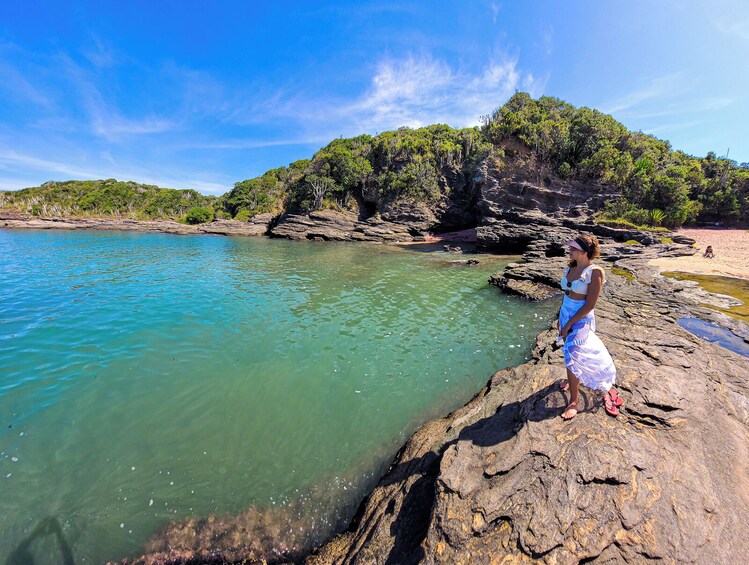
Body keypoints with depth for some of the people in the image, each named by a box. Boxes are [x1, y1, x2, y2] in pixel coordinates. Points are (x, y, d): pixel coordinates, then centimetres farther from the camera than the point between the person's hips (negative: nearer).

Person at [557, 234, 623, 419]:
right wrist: (561, 317, 12)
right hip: (565, 314, 6)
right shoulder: (570, 267, 3)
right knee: (569, 351, 20)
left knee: (572, 357, -3)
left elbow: (590, 304, -18)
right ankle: (572, 379, 45)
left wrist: (569, 324, -16)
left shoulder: (594, 272, -17)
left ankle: (573, 402, 13)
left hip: (581, 319, -6)